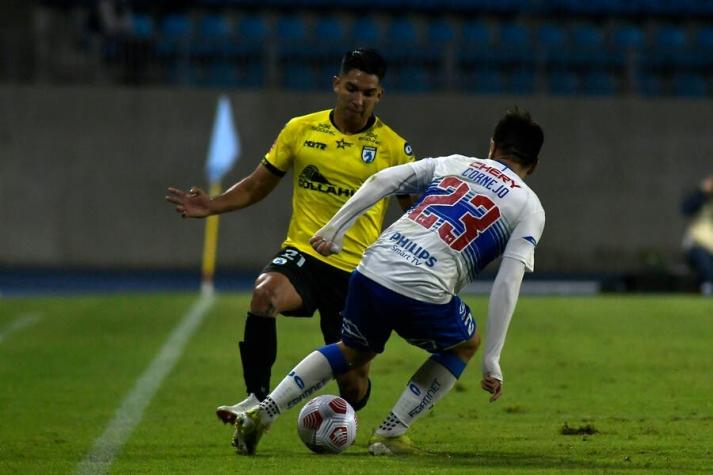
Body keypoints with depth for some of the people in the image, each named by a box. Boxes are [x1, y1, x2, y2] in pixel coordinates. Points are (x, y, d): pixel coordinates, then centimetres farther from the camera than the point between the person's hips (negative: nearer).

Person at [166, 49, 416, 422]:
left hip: (356, 270, -1)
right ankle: (258, 399, -27)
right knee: (265, 292, -36)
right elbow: (257, 186, 13)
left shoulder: (393, 148, 0)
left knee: (352, 382, 2)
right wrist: (211, 206, -3)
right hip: (303, 254, 1)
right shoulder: (301, 130, 5)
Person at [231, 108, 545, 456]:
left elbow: (381, 180, 11)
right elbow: (508, 283, 0)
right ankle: (389, 435, 19)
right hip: (423, 294, -4)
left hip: (371, 273, 5)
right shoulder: (530, 208, 10)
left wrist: (333, 229, 13)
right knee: (464, 345, 28)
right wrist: (492, 361, 0)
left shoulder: (454, 164, 22)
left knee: (354, 351, 32)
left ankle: (260, 415, 21)